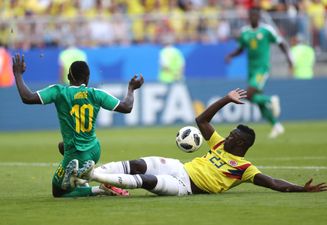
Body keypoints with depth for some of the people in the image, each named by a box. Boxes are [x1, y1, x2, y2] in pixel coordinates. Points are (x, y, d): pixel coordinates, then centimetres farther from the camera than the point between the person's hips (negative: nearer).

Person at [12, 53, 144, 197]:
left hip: (76, 156, -5)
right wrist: (131, 89, 17)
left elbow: (27, 98, -22)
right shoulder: (96, 94, -7)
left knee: (58, 192, 12)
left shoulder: (59, 92, -16)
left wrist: (18, 74, -7)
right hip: (94, 151, 5)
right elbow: (126, 107, -3)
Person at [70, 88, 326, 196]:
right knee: (137, 165, -18)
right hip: (179, 167, 7)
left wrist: (303, 189, -20)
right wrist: (226, 100, 19)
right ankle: (88, 172, -24)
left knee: (146, 180, -31)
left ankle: (93, 176, -37)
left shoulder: (245, 168, -1)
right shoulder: (220, 144, 19)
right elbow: (201, 120, 23)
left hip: (185, 186, -7)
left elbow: (273, 183, -9)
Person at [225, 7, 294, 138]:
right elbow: (241, 49, 20)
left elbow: (281, 44, -1)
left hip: (262, 68, -6)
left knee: (250, 95, -21)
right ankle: (276, 126, 22)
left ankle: (271, 100, 5)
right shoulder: (245, 32, 8)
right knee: (259, 101, 8)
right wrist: (230, 55, 2)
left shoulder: (266, 30, -6)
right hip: (251, 69, 6)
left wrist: (288, 57, -16)